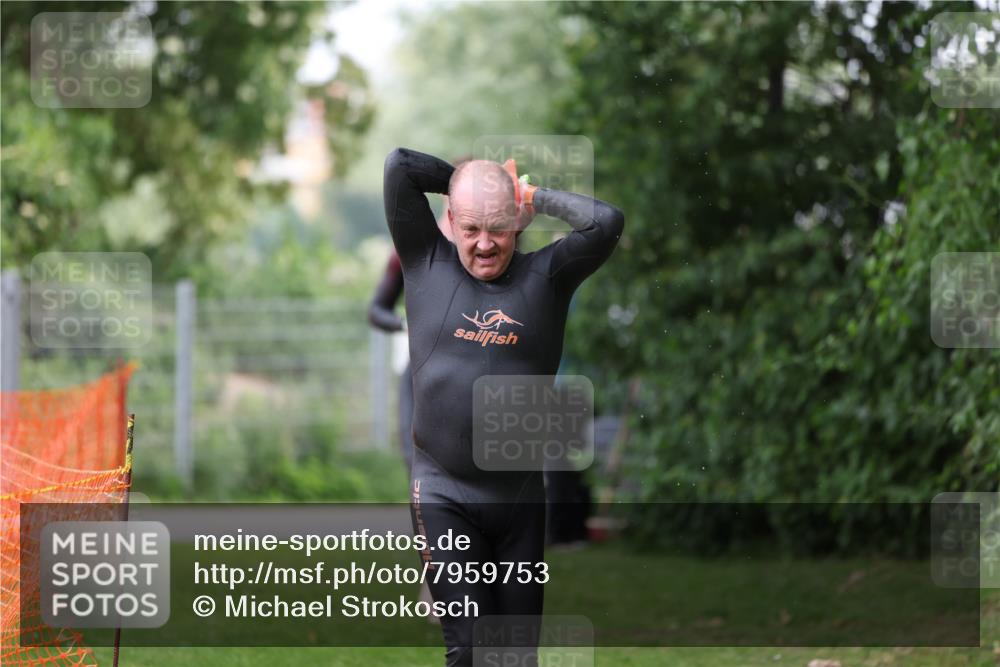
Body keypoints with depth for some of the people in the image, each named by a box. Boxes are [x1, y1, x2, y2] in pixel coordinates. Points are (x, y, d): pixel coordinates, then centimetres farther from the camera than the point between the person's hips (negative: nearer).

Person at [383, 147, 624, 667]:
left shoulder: (544, 276, 4)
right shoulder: (427, 263, 3)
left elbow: (607, 222, -11)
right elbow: (399, 165, -3)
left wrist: (535, 196, 1)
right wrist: (469, 178, 8)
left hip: (521, 494, 2)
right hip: (443, 495, -2)